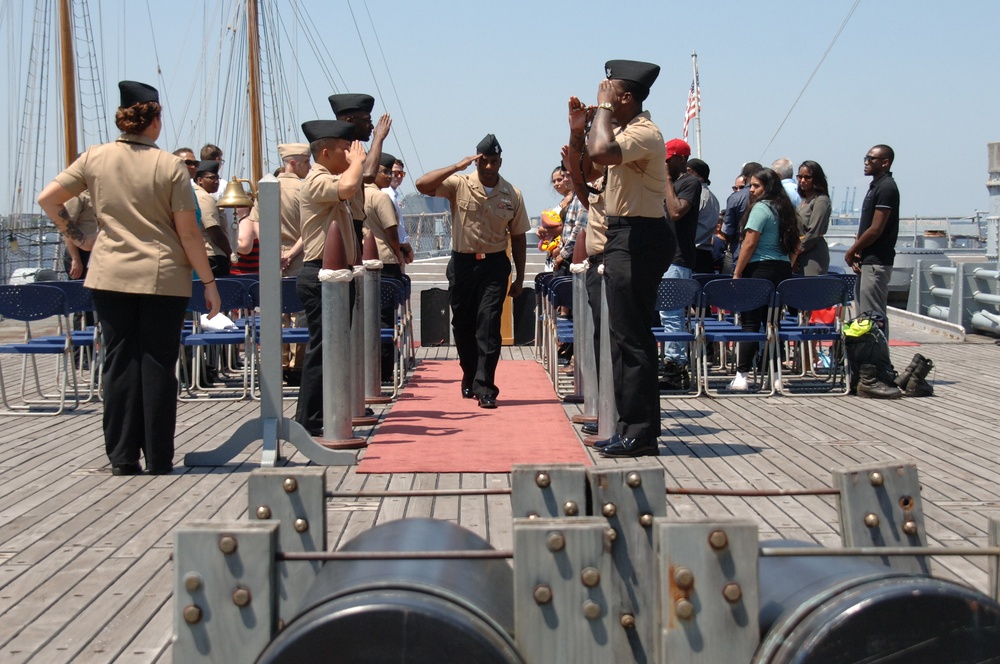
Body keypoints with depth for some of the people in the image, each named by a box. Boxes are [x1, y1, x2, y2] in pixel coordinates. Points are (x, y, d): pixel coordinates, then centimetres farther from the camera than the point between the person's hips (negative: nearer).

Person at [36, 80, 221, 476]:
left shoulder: (95, 158, 2)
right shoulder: (170, 166, -7)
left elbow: (47, 199, 3)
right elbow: (188, 233, -7)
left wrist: (76, 237, 13)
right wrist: (209, 282, 0)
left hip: (110, 276, 3)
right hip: (164, 278, -3)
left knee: (120, 364, 8)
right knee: (158, 366, 2)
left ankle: (122, 460, 10)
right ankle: (159, 463, 7)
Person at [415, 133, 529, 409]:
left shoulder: (512, 195, 2)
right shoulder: (459, 185, -3)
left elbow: (518, 236, 9)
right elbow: (422, 185, -18)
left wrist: (520, 277, 8)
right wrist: (457, 167, -23)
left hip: (494, 264, -1)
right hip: (462, 262, 1)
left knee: (488, 324, -10)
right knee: (462, 324, 9)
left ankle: (484, 387, -10)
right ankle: (469, 377, 28)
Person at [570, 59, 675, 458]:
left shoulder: (644, 133, -15)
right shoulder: (621, 131, 16)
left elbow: (601, 152, -34)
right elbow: (584, 171, 23)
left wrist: (603, 108, -18)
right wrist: (578, 130, 9)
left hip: (638, 240, -11)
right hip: (623, 237, 11)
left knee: (631, 338, -9)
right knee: (624, 336, 13)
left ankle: (640, 433, -5)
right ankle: (632, 428, 20)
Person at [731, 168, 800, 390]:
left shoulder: (760, 208, -10)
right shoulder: (783, 209, 13)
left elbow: (750, 243, -14)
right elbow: (794, 245, 17)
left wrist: (737, 273, -11)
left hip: (760, 270, -7)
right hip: (782, 270, 8)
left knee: (750, 322, -7)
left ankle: (741, 376, -9)